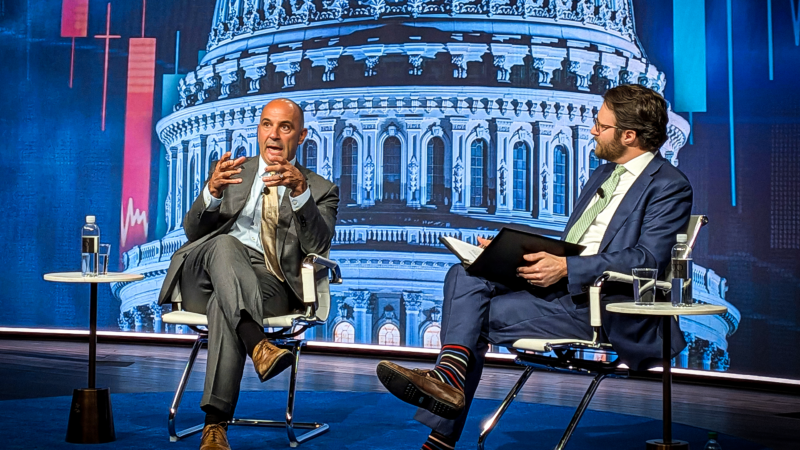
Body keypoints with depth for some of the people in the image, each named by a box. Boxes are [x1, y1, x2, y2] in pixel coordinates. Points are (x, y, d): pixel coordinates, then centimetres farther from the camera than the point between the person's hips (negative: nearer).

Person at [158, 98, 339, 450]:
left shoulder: (320, 190, 16)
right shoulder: (232, 172, 22)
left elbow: (318, 246, -5)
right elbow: (192, 231, 10)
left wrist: (300, 190, -21)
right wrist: (213, 191, -12)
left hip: (269, 285, -2)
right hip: (206, 276, 2)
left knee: (224, 306, -36)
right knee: (224, 244, -33)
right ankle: (258, 344, -52)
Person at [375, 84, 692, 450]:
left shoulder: (670, 186, -5)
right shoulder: (603, 174, 23)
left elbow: (648, 259, -18)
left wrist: (566, 268, -26)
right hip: (559, 283, 9)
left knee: (487, 313, -21)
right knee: (465, 275, -11)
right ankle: (450, 373, -26)